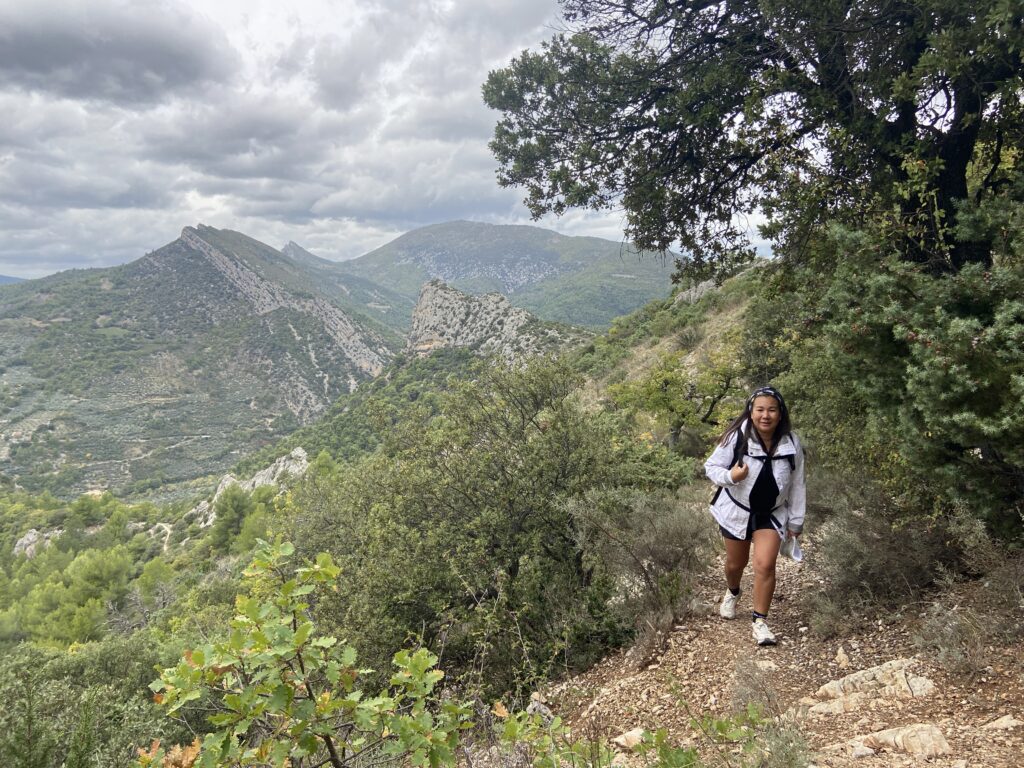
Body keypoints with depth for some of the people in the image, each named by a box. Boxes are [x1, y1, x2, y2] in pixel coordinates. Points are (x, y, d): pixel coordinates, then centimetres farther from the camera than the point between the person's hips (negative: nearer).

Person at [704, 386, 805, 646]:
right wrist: (730, 476, -33)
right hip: (736, 510, -1)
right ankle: (732, 593, 51)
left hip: (772, 514, 1)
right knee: (735, 563, 17)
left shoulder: (791, 444, -12)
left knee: (765, 566, -11)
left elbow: (796, 485, -1)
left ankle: (760, 621, 6)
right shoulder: (736, 438, -21)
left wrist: (795, 522, 3)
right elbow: (711, 467, -12)